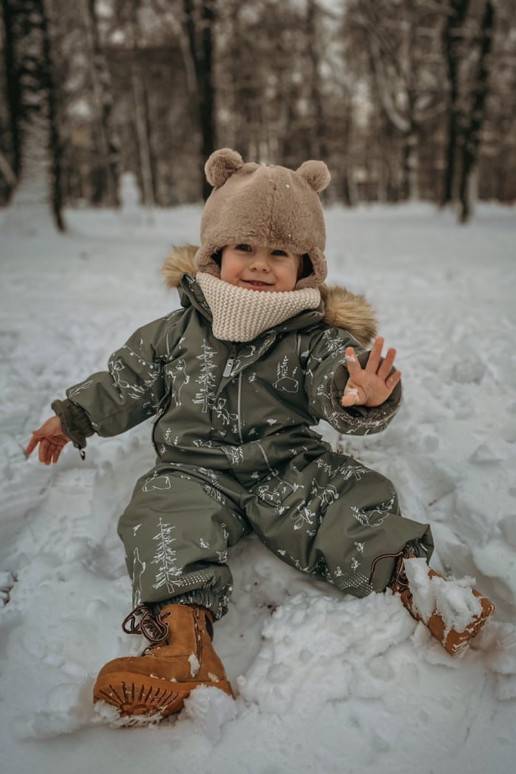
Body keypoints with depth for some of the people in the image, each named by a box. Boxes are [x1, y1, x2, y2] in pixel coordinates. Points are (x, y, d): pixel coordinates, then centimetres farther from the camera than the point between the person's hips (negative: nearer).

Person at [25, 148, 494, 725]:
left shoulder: (316, 337, -1)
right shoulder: (179, 329, 6)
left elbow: (336, 378, -17)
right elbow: (128, 379, 17)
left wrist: (363, 399, -42)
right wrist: (74, 416, 20)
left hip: (289, 466, 0)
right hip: (196, 468, 0)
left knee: (349, 500, -22)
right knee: (166, 518, -27)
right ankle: (185, 642, -42)